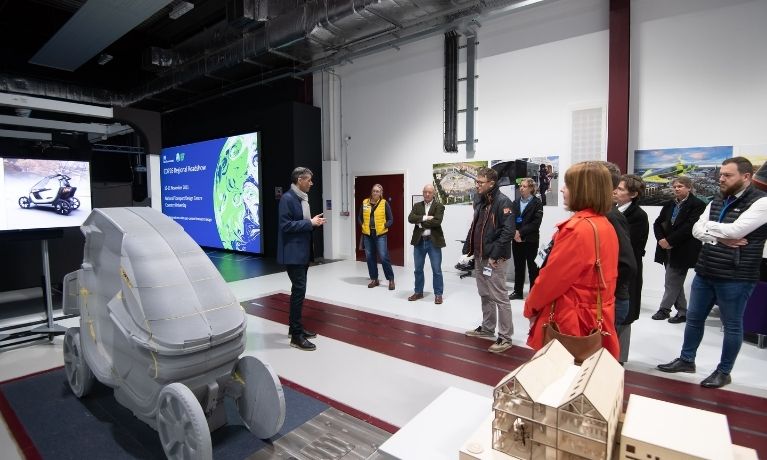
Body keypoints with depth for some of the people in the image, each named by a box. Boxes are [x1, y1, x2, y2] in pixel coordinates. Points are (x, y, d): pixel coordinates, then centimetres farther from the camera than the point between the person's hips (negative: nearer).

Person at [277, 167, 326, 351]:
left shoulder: (303, 197, 14)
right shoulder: (287, 198, -14)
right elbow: (285, 225, -21)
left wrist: (314, 223, 3)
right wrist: (310, 222, -19)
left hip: (303, 252, 9)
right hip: (293, 253, -9)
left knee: (299, 289, 15)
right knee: (299, 290, -8)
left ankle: (295, 327, 28)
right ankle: (296, 335, 2)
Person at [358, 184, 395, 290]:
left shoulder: (384, 203, -3)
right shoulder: (365, 202, 6)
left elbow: (390, 219, 1)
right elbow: (359, 217, 14)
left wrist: (384, 226, -12)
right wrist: (363, 225, -1)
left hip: (380, 234, -3)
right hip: (367, 234, 4)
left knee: (384, 257, -7)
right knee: (370, 257, 8)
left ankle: (391, 279, 6)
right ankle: (374, 279, 21)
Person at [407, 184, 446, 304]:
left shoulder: (439, 206, -2)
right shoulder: (417, 206, 9)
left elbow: (437, 222, -17)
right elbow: (410, 218, -8)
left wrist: (420, 222, -12)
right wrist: (425, 218, -18)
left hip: (434, 241, -3)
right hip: (419, 241, 4)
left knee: (436, 270, 3)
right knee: (418, 269, 12)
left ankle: (438, 294, 15)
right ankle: (418, 292, 26)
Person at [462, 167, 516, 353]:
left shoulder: (502, 202, -14)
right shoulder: (480, 201, 13)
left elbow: (508, 231, -21)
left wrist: (495, 255, -22)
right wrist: (469, 248, 11)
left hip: (493, 258, -9)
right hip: (479, 256, 9)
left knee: (500, 297, -2)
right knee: (485, 295, 18)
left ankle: (505, 337, 7)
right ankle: (487, 328, 33)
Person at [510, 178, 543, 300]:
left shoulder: (537, 203, -4)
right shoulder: (515, 202, 9)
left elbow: (536, 223, -12)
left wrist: (521, 232, -17)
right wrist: (514, 233, -13)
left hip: (531, 240, -4)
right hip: (516, 239, 4)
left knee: (532, 267, 5)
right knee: (518, 266, 13)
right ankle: (517, 291, 24)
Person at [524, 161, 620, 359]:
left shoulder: (577, 229, -22)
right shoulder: (606, 226, 6)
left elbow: (552, 276, -18)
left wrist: (531, 306, -2)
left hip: (570, 322, -9)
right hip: (596, 318, 9)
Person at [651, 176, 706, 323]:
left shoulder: (697, 205, -7)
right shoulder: (669, 205, 12)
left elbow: (690, 227, -17)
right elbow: (658, 223, 9)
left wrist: (670, 241, -17)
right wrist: (661, 239, -7)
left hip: (683, 251, -6)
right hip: (668, 249, 7)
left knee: (671, 282, -3)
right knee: (676, 281, 13)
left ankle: (664, 309, 9)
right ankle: (682, 311, 24)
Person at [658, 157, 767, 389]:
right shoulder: (716, 201, 9)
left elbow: (735, 230, -24)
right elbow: (696, 230, 0)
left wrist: (708, 226, -8)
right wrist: (720, 238, -16)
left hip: (735, 278, -6)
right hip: (704, 273, 7)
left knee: (732, 326, 10)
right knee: (694, 318, 15)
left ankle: (724, 372, 25)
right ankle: (686, 360, 31)